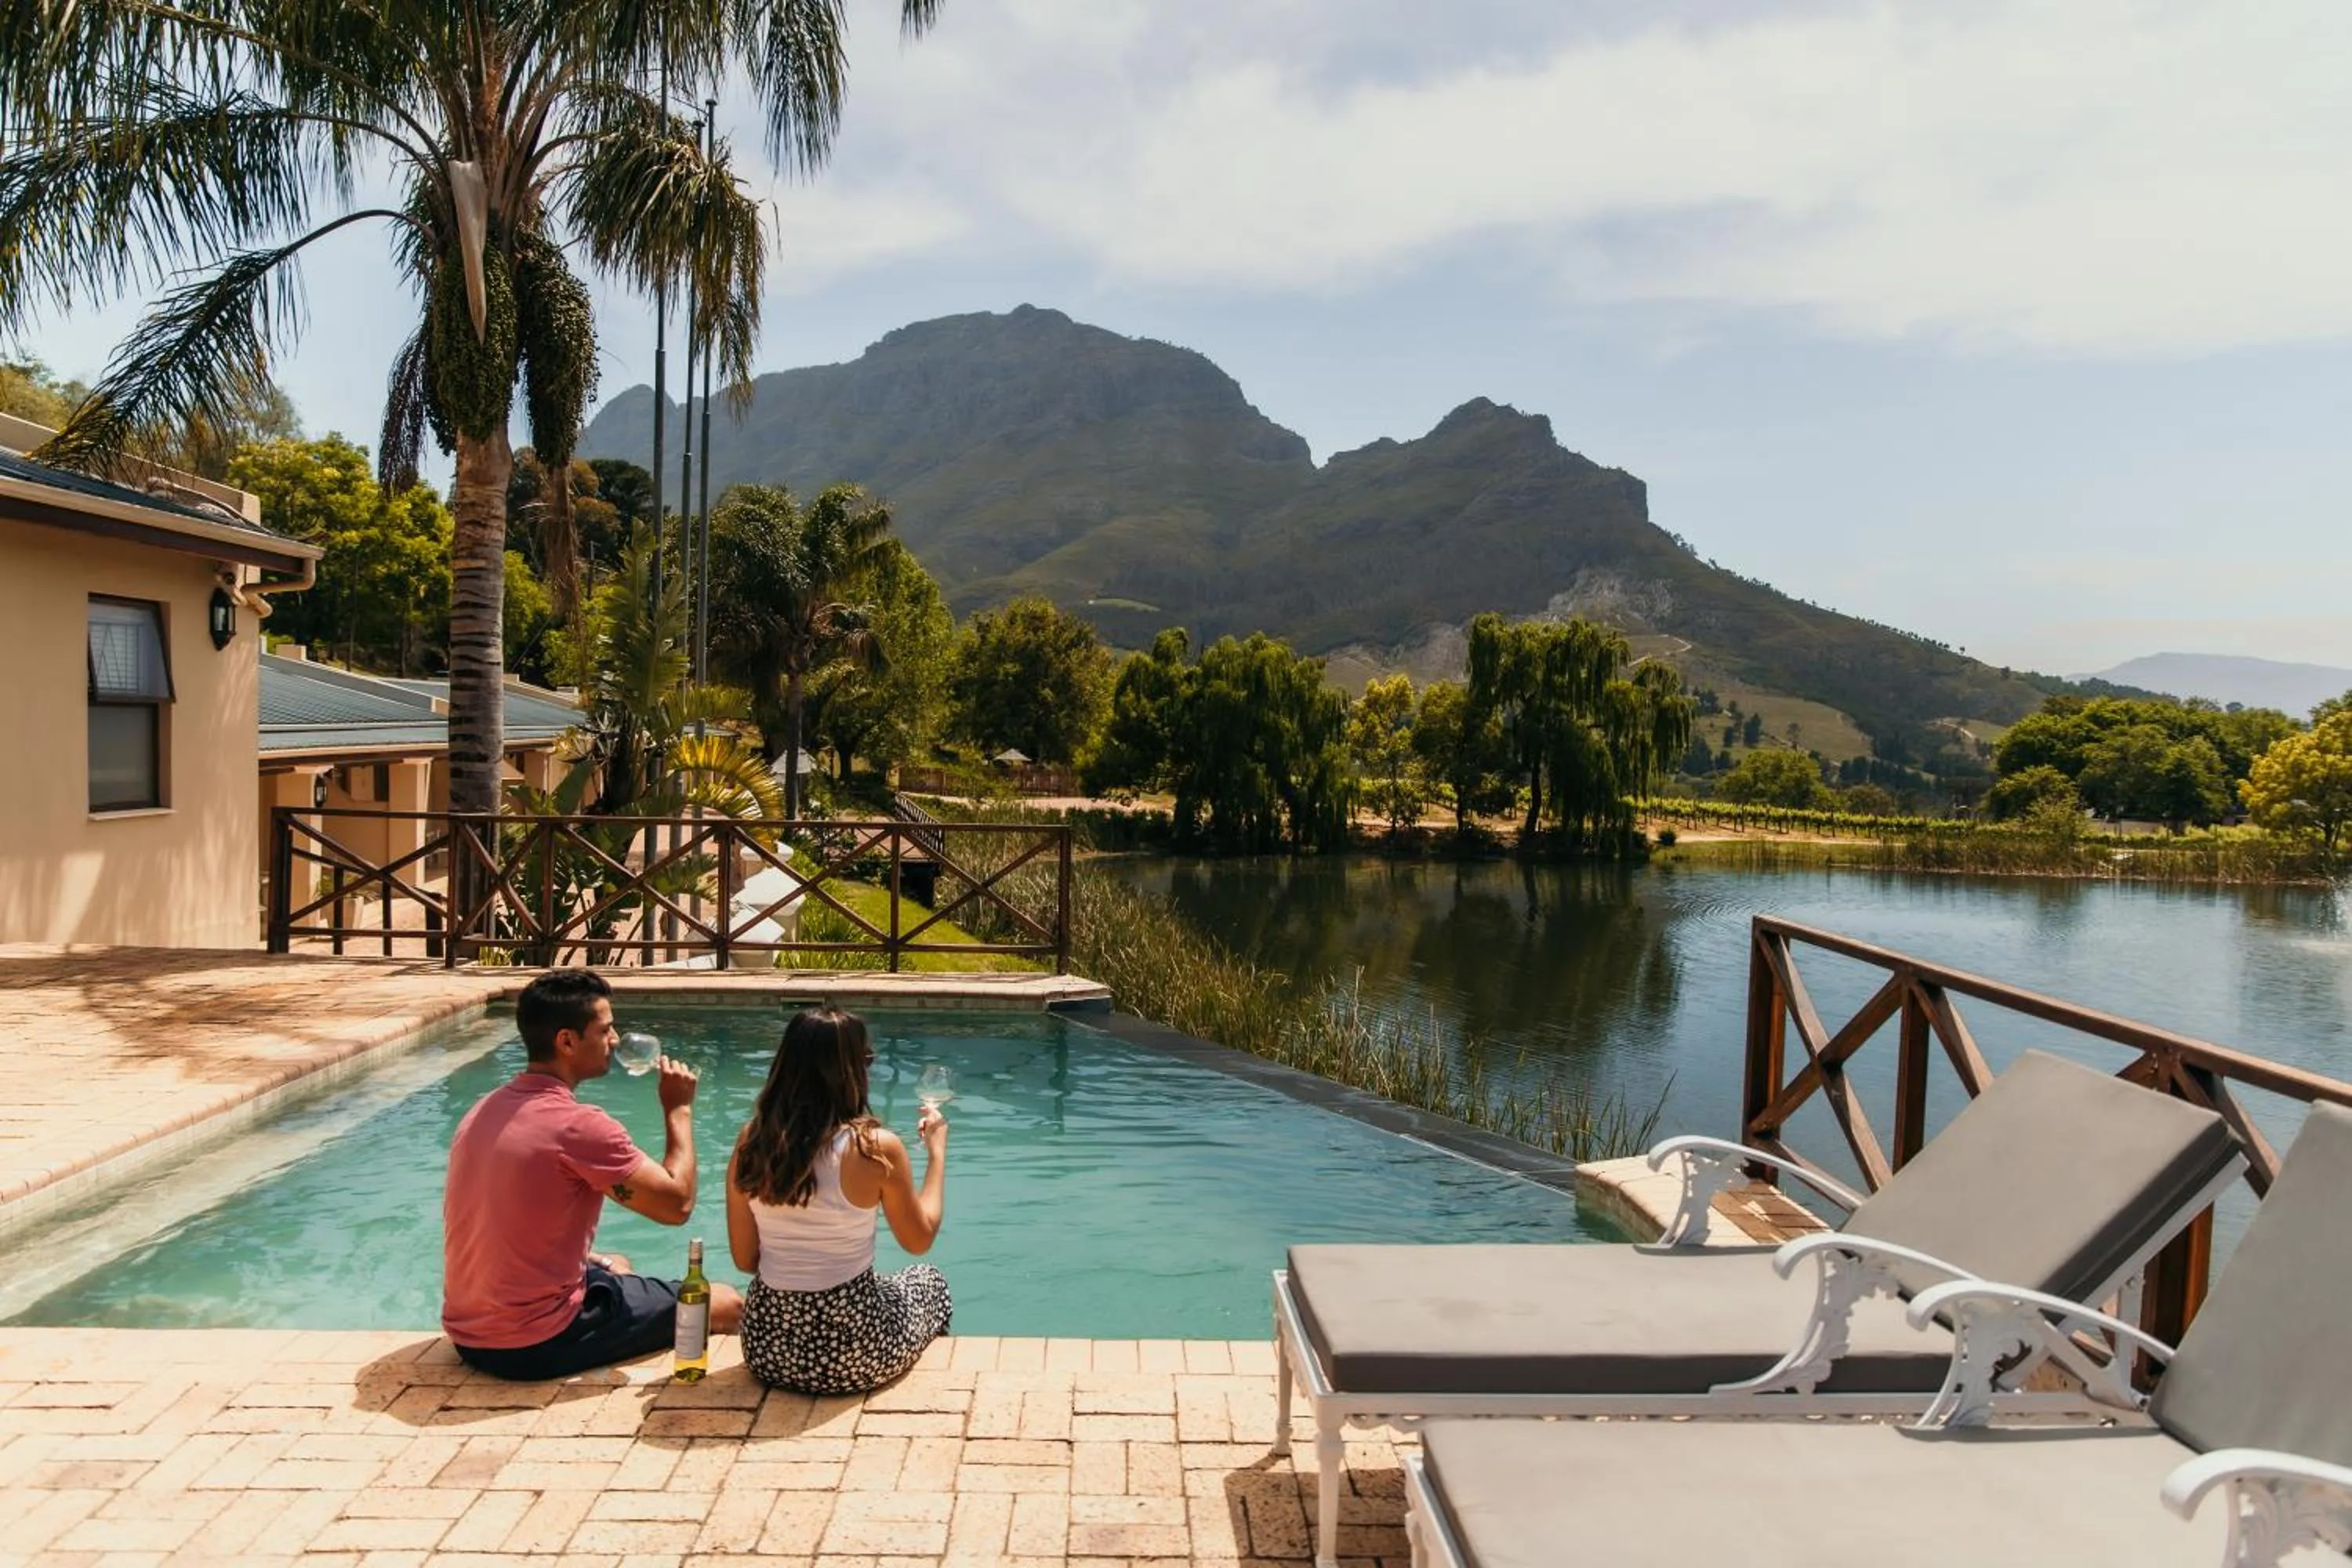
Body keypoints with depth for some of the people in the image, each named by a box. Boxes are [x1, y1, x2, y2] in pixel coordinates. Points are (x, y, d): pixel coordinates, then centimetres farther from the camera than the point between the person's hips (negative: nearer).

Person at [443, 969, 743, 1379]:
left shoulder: (483, 1111, 5)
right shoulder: (580, 1126, -22)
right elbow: (677, 1203, -17)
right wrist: (679, 1108, -6)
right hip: (537, 1346, -9)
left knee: (616, 1266, 34)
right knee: (727, 1304, 2)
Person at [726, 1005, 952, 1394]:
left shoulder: (751, 1141, -7)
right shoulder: (876, 1147, -19)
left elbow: (746, 1260, 1)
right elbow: (920, 1240, -2)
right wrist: (937, 1150, 8)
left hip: (767, 1353, 4)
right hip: (855, 1360, -4)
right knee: (929, 1280, 29)